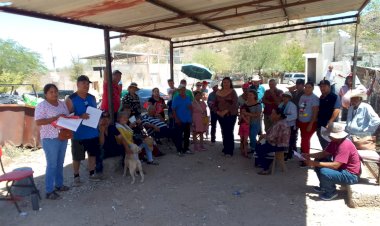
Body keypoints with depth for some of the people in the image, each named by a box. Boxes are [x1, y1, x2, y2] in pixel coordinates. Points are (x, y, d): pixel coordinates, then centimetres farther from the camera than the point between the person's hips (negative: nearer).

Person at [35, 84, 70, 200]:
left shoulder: (62, 104, 10)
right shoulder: (41, 106, -10)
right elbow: (38, 122, -18)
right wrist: (56, 117, -23)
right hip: (50, 139, -6)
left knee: (60, 163, 17)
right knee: (52, 164, -3)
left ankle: (59, 184, 31)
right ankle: (49, 191, 6)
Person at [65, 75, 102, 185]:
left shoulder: (92, 98, 8)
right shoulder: (71, 99, -9)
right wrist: (80, 117, -26)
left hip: (93, 132, 5)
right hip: (78, 134, -5)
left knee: (93, 153, 14)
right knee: (77, 157, 7)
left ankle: (92, 174, 30)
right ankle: (76, 176, 25)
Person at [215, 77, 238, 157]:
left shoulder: (233, 92, -2)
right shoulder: (218, 92, 10)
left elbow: (234, 104, -12)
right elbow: (216, 103, 15)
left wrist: (225, 111, -17)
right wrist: (217, 111, -2)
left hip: (230, 115, -4)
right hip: (221, 116, 4)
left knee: (229, 132, -5)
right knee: (224, 132, 9)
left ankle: (229, 151, 3)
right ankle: (225, 149, 20)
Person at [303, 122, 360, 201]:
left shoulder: (345, 146, -30)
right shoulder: (335, 142, -1)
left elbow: (335, 165, -34)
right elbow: (324, 153, 4)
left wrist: (315, 163, -33)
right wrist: (309, 155, -12)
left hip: (351, 175, -10)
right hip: (341, 168, 10)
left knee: (324, 172, -31)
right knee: (318, 161, 5)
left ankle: (331, 192, -1)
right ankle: (324, 187, 17)